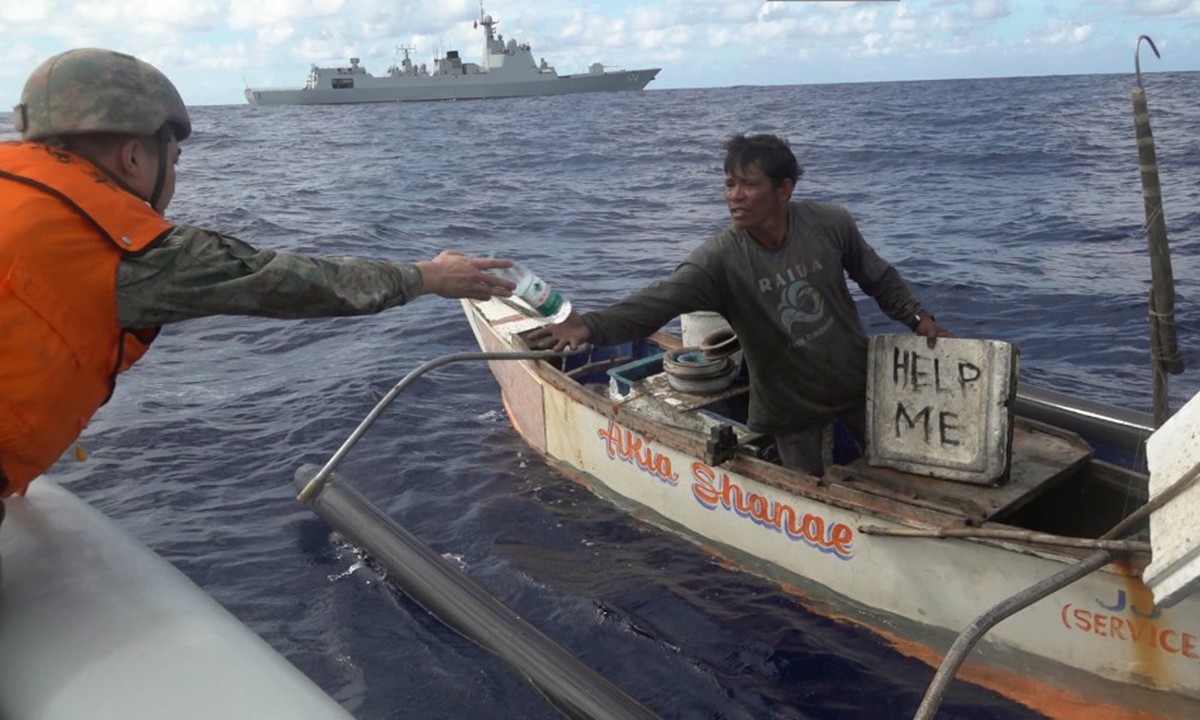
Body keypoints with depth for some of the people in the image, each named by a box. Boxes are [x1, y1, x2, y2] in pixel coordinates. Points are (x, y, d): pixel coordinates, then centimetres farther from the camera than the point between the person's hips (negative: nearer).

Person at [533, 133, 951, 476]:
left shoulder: (831, 225, -16)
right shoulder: (720, 258, -24)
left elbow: (879, 279, 2)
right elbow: (660, 299, -38)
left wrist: (919, 319, -1)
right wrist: (592, 325, -53)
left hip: (859, 383, 2)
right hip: (790, 404, -2)